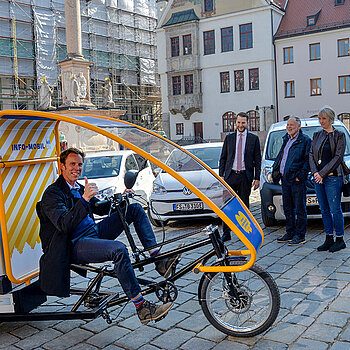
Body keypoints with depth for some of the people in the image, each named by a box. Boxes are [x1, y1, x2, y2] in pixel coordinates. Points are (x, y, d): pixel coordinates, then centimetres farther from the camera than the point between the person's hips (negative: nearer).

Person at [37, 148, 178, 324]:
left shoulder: (79, 188, 18)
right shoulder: (52, 193, -9)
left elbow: (99, 208, 25)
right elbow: (64, 224, -24)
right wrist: (84, 199, -35)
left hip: (95, 232, 9)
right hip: (75, 246, -9)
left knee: (135, 209, 2)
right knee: (118, 250, -36)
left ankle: (159, 261, -6)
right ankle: (142, 308, -30)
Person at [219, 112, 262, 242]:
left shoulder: (254, 139, 5)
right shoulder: (229, 138, 10)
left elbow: (257, 160, 4)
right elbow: (223, 158, 11)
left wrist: (257, 178, -2)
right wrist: (221, 175, 2)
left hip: (246, 177, -1)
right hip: (230, 175, 1)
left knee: (244, 205, 5)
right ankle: (226, 233, 4)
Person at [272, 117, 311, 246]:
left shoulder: (305, 140, -5)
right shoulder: (286, 139, 18)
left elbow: (308, 159, -11)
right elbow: (280, 155, 25)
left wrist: (301, 175, -17)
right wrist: (275, 170, 13)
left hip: (297, 179, -8)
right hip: (285, 179, 8)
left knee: (300, 208, -2)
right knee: (287, 208, 14)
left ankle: (300, 235, 5)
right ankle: (290, 233, 24)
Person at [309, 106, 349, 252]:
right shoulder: (317, 135, 14)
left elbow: (338, 157, -11)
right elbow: (311, 154, 9)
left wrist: (323, 173, -16)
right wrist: (315, 172, -7)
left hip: (333, 176, -6)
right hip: (318, 177, 6)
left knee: (335, 209, -3)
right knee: (324, 210, 9)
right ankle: (329, 239, 18)